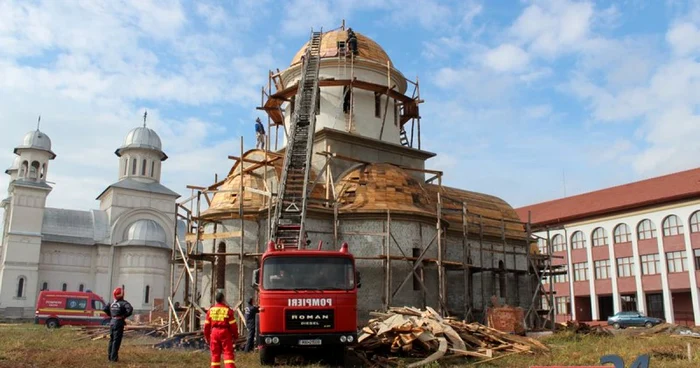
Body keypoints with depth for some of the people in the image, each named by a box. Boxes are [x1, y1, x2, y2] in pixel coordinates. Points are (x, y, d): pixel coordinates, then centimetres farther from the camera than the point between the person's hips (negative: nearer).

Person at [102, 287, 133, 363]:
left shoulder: (112, 303, 9)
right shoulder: (123, 303, -12)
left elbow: (105, 309, 16)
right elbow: (130, 309, -27)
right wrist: (125, 316, -12)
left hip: (112, 322, 7)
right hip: (119, 322, -7)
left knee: (111, 339, 16)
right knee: (116, 340, -2)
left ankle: (109, 356, 22)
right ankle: (113, 357, -2)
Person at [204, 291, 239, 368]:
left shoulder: (210, 310, 4)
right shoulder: (228, 310, -7)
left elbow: (207, 325, 7)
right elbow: (233, 325, -6)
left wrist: (207, 336, 18)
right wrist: (235, 336, 5)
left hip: (214, 333, 4)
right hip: (225, 333, -4)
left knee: (215, 354, 11)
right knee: (228, 353, -2)